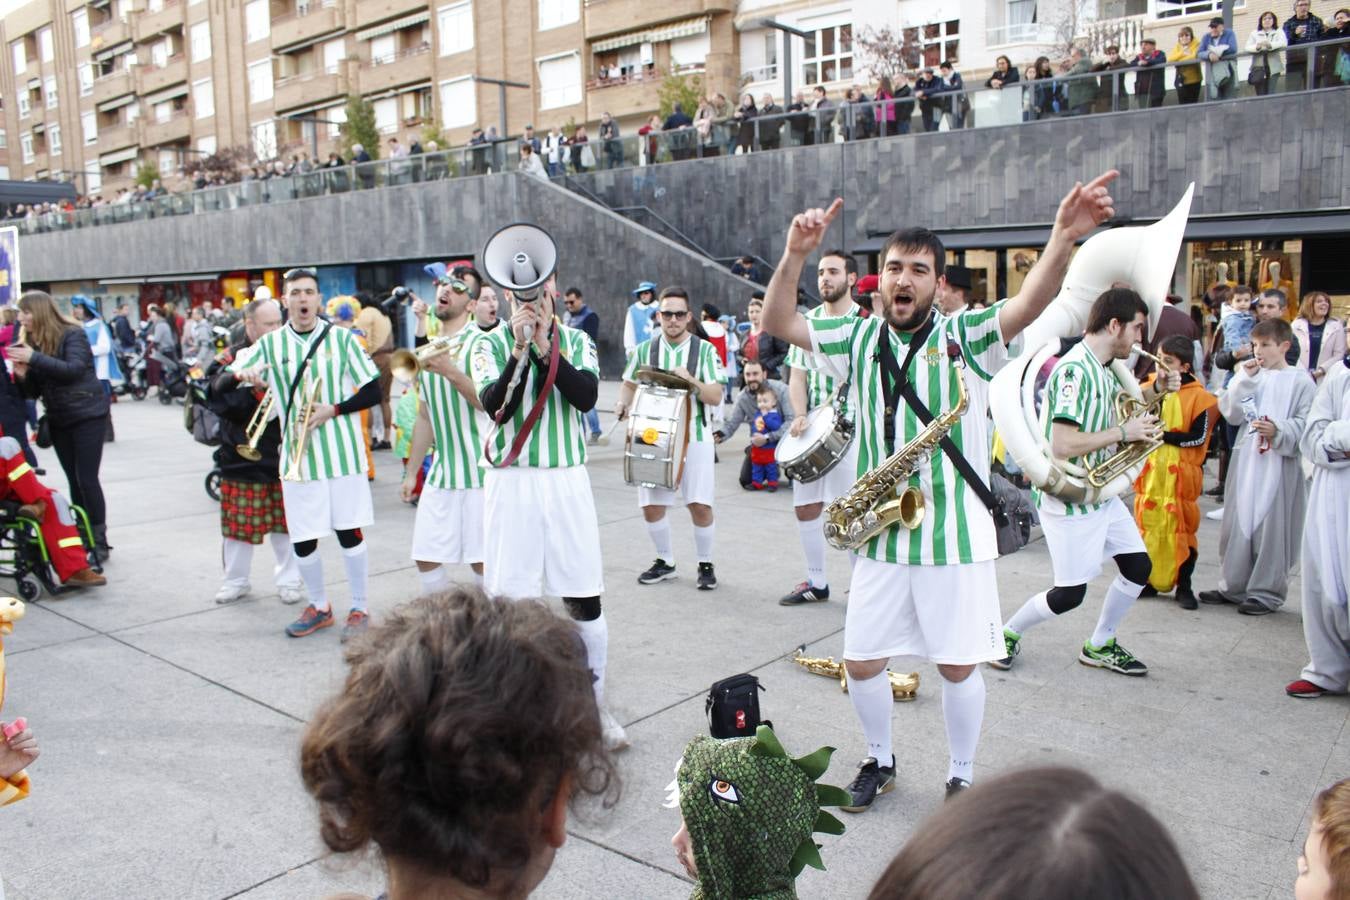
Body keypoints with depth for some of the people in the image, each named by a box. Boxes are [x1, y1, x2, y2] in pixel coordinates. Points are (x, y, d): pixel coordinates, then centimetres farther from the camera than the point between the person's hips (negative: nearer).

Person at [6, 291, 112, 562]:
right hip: (59, 420, 6)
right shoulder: (32, 341, 7)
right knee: (74, 481, 8)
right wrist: (22, 375, -11)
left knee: (86, 479, -8)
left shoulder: (73, 334, -10)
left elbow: (74, 368, -25)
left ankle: (100, 541, -1)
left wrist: (35, 358, -28)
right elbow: (34, 391, 9)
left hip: (88, 415, -6)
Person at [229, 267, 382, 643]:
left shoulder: (341, 338, 0)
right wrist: (241, 374, -20)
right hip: (297, 457, 2)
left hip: (342, 452, -2)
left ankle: (359, 610, 17)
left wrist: (333, 409, -14)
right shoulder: (270, 344, 5)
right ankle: (319, 607, 29)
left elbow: (373, 391, 0)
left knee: (350, 531, 2)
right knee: (302, 539, 7)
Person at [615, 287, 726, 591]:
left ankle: (706, 564, 16)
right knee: (651, 505, 3)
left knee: (700, 505, -5)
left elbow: (715, 397, -7)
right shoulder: (644, 350, 4)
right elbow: (630, 385, 15)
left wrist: (691, 380, -23)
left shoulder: (705, 350, -2)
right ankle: (665, 562, 24)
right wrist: (623, 404, -6)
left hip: (695, 437, -2)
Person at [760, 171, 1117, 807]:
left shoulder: (965, 338, -5)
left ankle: (962, 776, 32)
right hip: (881, 535, 3)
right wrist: (796, 254, -16)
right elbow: (778, 324, 0)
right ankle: (879, 759, 37)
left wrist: (1064, 236, -40)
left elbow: (1029, 304, -22)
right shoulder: (860, 339, 5)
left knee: (959, 664, 8)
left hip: (955, 536, -3)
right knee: (862, 663, 10)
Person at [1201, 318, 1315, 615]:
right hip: (1245, 459, 5)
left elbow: (1306, 423, -7)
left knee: (1272, 528, -1)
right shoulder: (1250, 376, 11)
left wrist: (1279, 431, -22)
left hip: (1280, 463, -5)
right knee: (1239, 524, 10)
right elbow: (1231, 413, 1)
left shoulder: (1300, 381, -2)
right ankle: (1233, 586, 21)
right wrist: (1245, 379, -6)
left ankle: (1267, 591, 10)